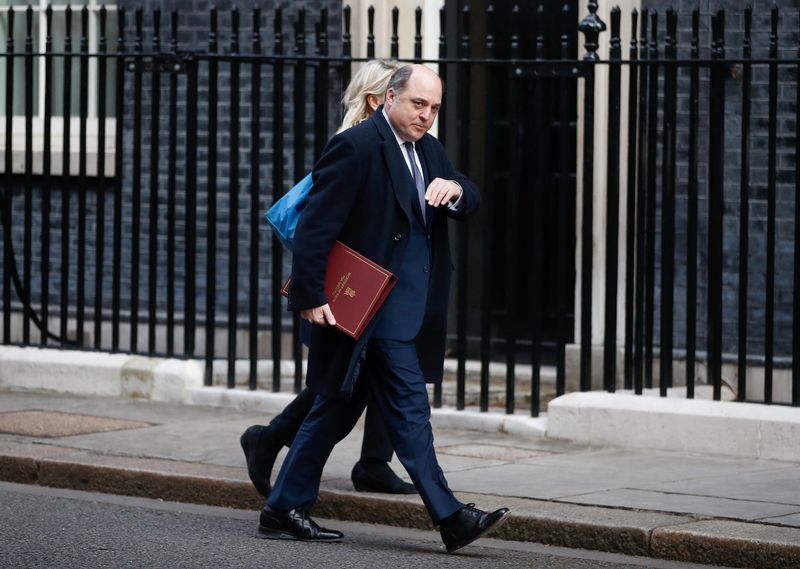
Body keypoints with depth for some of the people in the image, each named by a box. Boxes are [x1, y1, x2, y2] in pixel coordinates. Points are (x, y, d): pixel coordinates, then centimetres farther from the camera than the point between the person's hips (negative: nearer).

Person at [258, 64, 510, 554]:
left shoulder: (427, 149, 15)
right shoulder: (356, 147, -13)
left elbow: (471, 205, 14)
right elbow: (316, 225, -16)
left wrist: (455, 189, -10)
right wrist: (311, 297, -20)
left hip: (408, 308, 9)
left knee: (337, 409, 13)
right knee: (409, 411, -8)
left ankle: (285, 510, 20)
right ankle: (450, 518, -6)